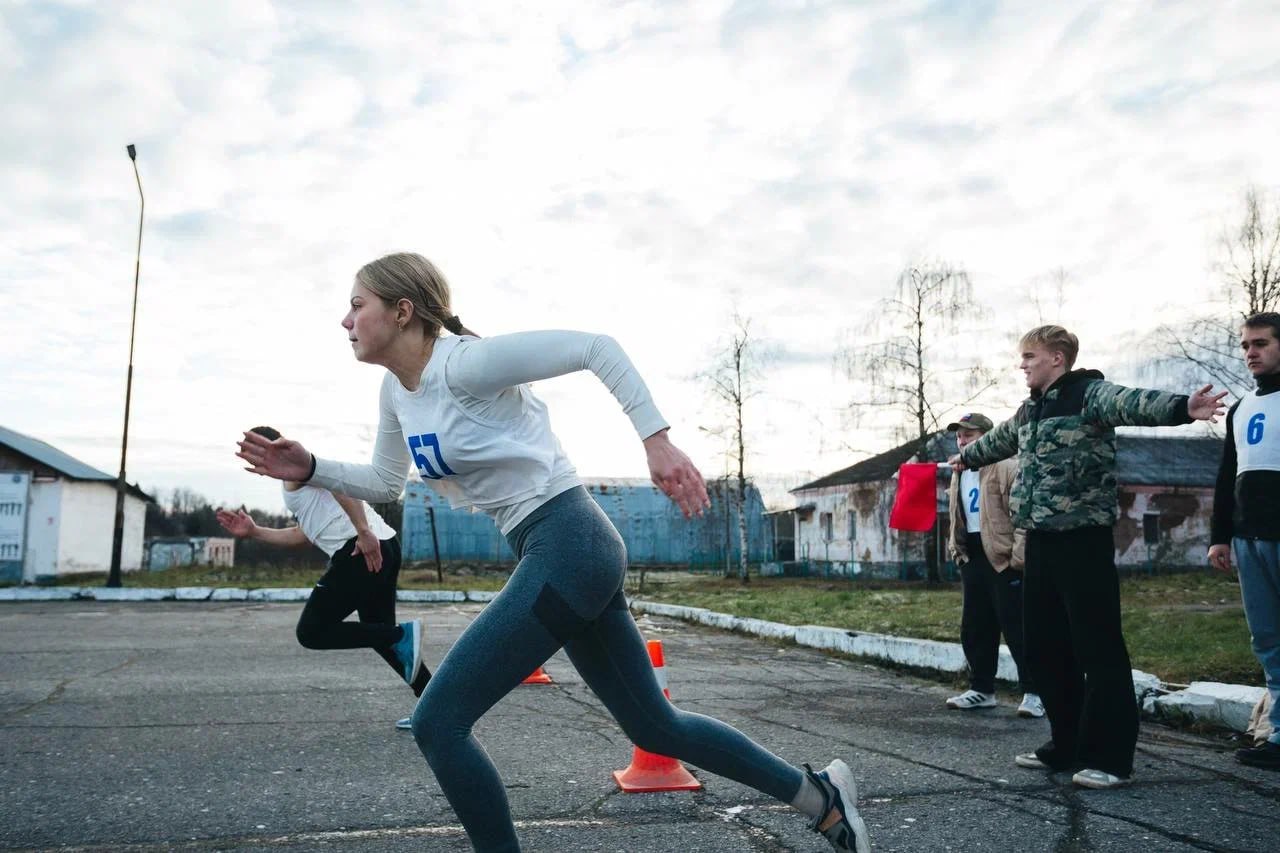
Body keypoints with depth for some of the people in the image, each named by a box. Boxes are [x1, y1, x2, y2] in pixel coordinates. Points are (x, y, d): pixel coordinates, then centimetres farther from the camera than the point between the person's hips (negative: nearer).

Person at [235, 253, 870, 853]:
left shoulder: (464, 362, -15)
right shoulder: (397, 390, 11)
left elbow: (596, 346, -16)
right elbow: (384, 483, 24)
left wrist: (657, 443, -21)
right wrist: (310, 469, 9)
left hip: (568, 546, -9)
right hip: (564, 555, 9)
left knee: (437, 723, -6)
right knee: (655, 727, 17)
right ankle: (819, 796, 31)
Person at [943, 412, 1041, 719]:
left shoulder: (1006, 468, -8)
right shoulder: (959, 474, 17)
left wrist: (1019, 553, -20)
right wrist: (955, 545, 14)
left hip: (1003, 557, -8)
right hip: (972, 557, 8)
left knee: (1016, 626, -4)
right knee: (974, 628, 11)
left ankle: (1033, 692, 5)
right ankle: (981, 689, 22)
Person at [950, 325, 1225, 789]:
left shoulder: (1089, 394, -8)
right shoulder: (1029, 410, 17)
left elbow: (1134, 403, -28)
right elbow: (999, 439, 37)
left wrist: (1182, 407, -49)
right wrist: (966, 457, 55)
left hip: (1083, 537, -9)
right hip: (1040, 540, 9)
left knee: (1098, 646, -5)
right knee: (1044, 645, 12)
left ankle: (1108, 756, 4)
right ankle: (1066, 745, 23)